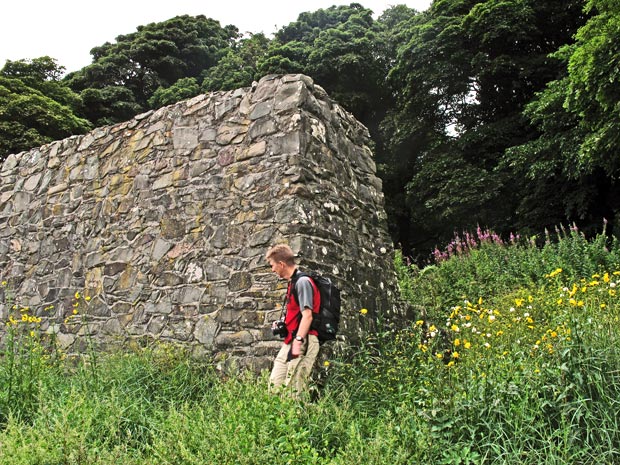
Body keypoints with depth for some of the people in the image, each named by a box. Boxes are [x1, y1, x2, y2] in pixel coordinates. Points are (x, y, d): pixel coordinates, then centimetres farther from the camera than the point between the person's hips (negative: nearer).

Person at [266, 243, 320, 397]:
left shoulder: (302, 281, -10)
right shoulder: (292, 282, 18)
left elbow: (307, 315, -19)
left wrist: (298, 341, -24)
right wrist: (281, 324, 12)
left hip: (302, 342, -10)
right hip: (289, 342, 10)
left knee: (294, 391, -10)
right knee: (274, 386, 9)